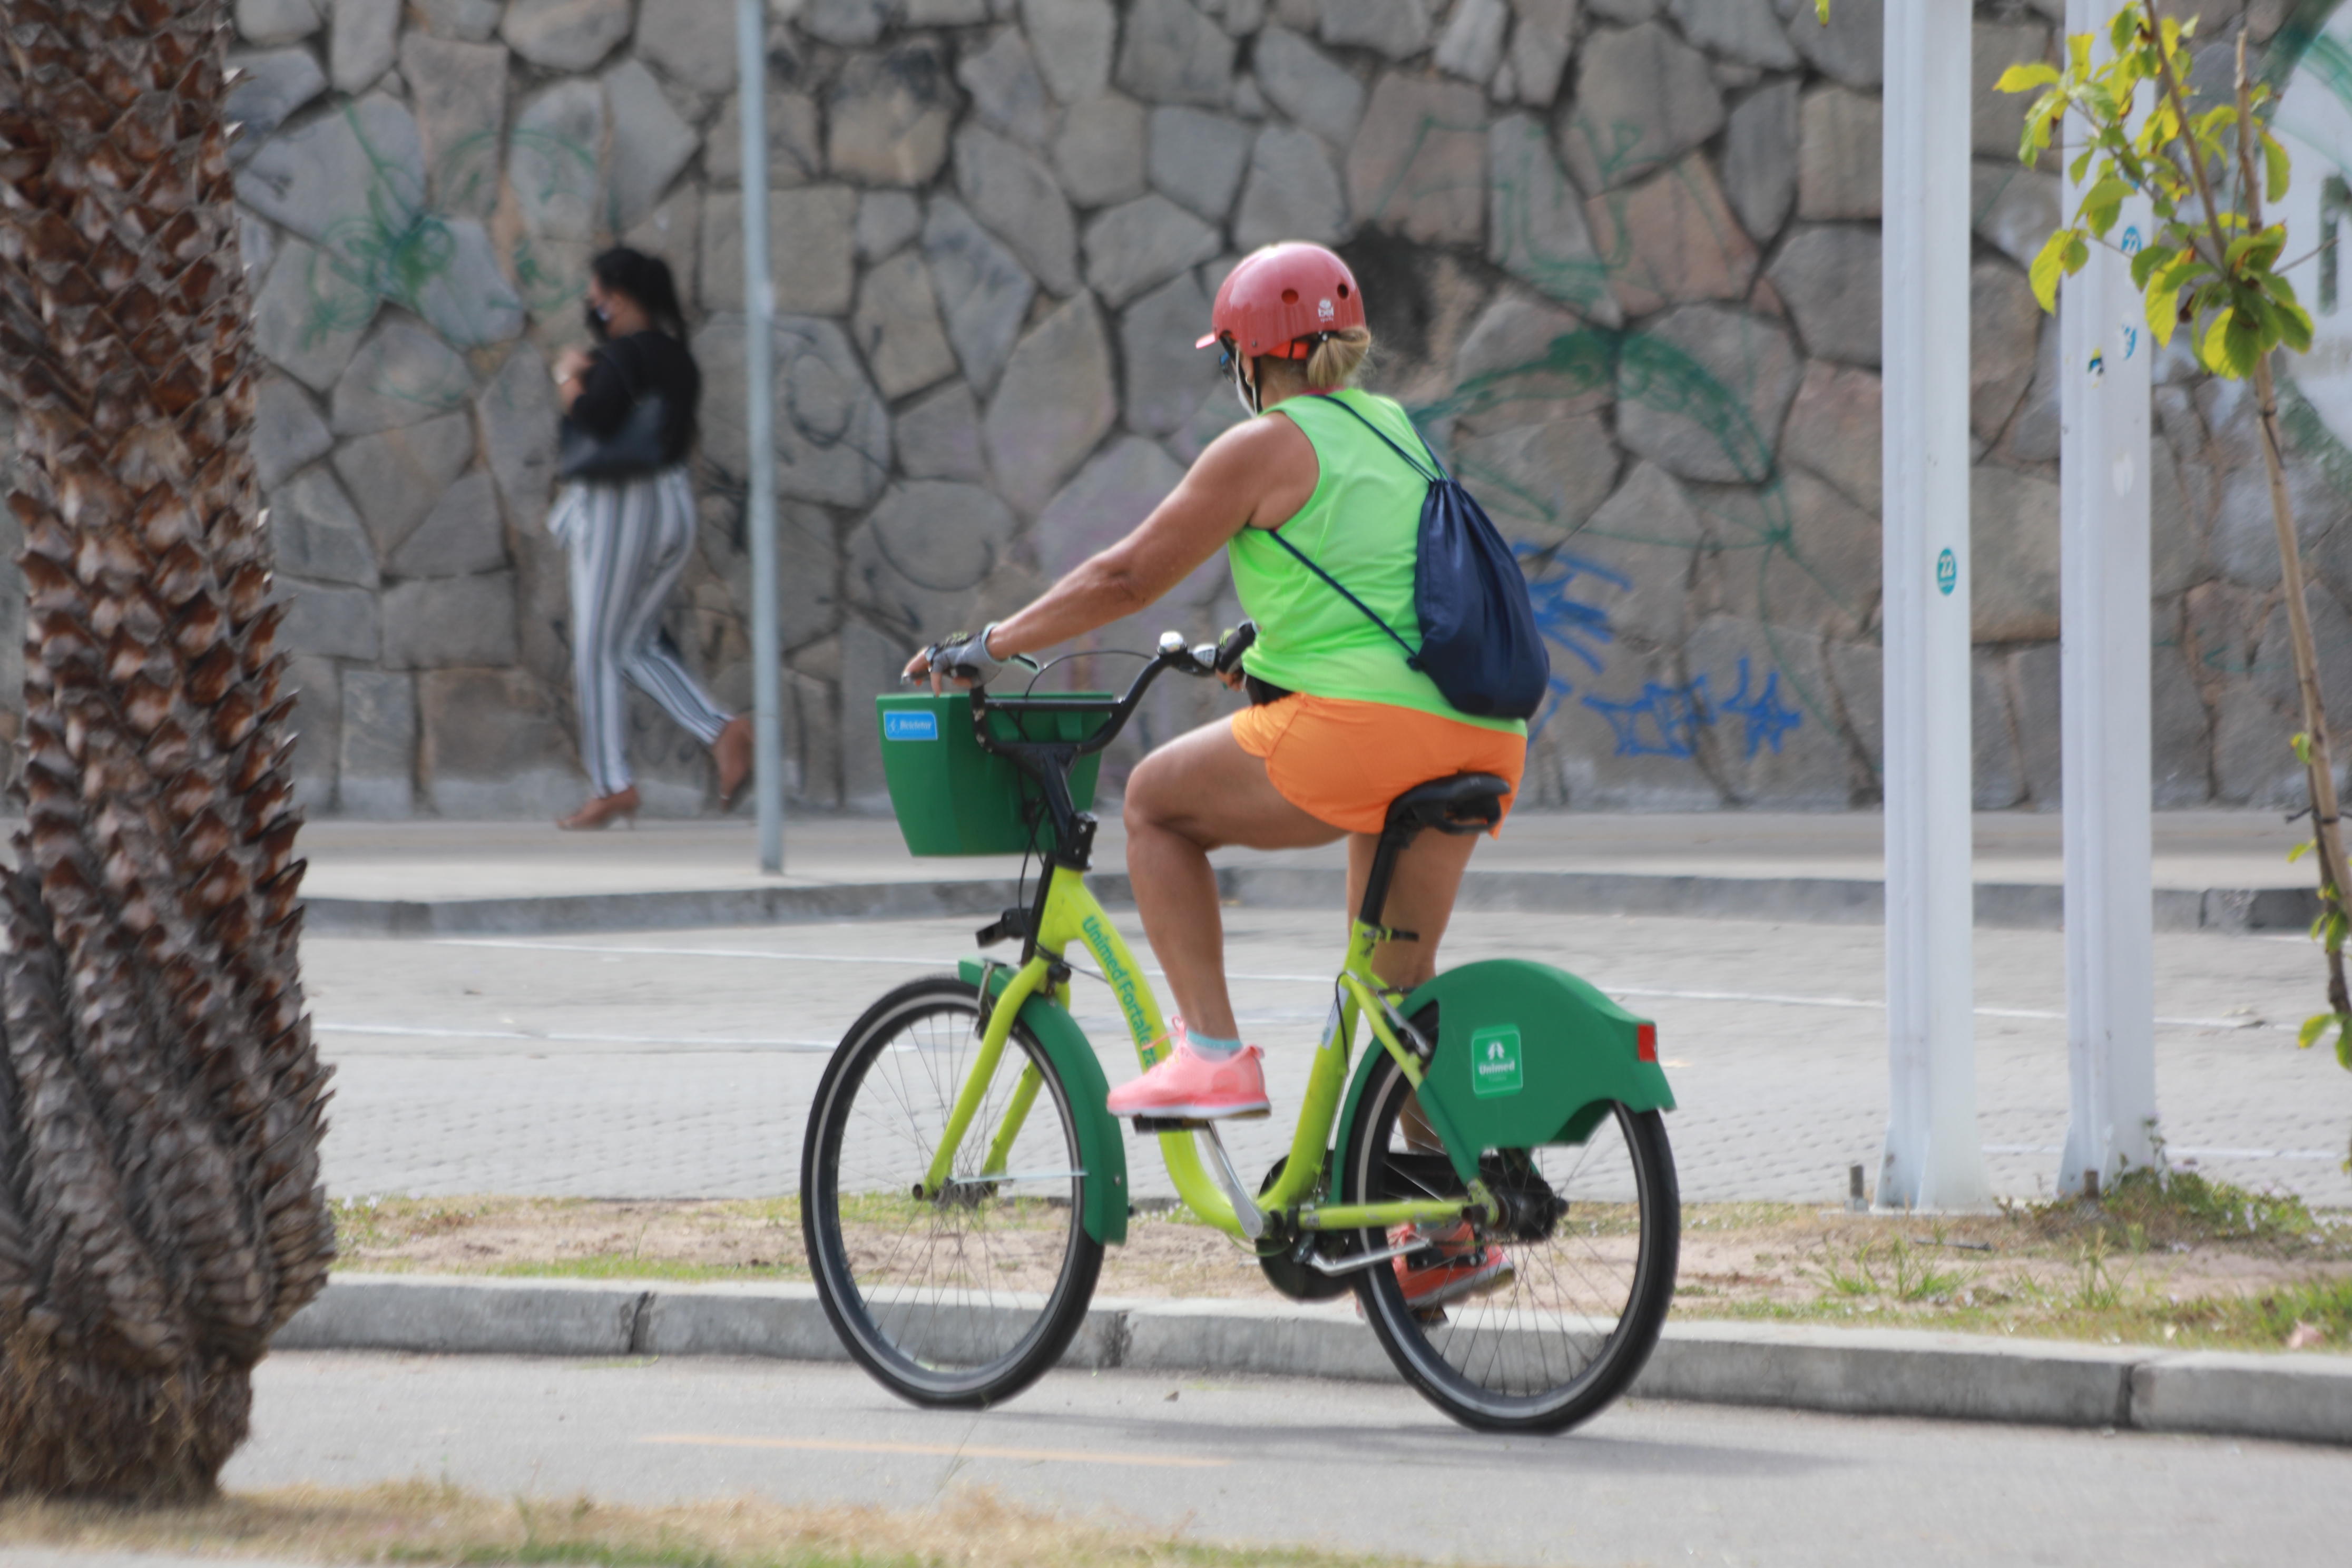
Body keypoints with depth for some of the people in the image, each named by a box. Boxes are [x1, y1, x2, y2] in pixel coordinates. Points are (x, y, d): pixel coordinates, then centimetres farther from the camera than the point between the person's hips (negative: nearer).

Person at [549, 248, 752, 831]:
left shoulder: (624, 355, -15)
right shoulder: (676, 355, 12)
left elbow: (591, 418, -27)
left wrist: (568, 376, -7)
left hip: (621, 507, -9)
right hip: (675, 505, 9)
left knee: (596, 651, 0)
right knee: (637, 644, 15)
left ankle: (614, 787, 0)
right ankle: (723, 729, -4)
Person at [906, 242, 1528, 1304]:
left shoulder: (1265, 448, 0)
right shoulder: (1391, 430, 21)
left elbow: (1127, 578, 2)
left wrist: (990, 647, 11)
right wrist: (1261, 646, 50)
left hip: (1360, 727, -7)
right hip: (1479, 735, 7)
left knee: (1158, 800, 15)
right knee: (1400, 974, 20)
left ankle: (1212, 1051, 4)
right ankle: (1455, 1231, 18)